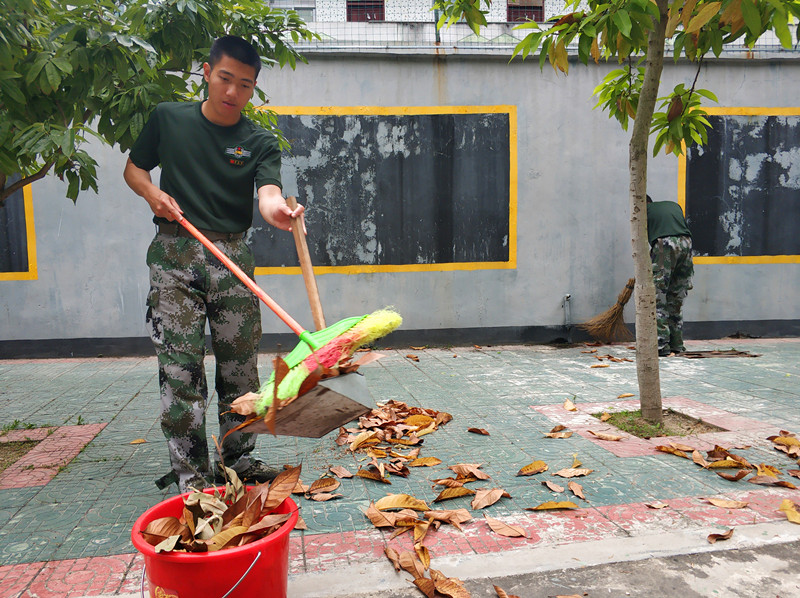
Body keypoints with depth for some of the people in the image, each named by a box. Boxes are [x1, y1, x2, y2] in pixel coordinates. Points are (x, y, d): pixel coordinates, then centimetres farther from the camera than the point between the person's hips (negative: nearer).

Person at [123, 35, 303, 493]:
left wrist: (276, 209, -40)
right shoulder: (169, 118, 6)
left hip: (232, 256, 1)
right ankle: (190, 471, 5)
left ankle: (239, 459, 19)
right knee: (180, 366, -4)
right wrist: (152, 191, -6)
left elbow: (268, 191, -15)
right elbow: (133, 167, 17)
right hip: (175, 254, -1)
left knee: (240, 364, 4)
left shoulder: (260, 142, 3)